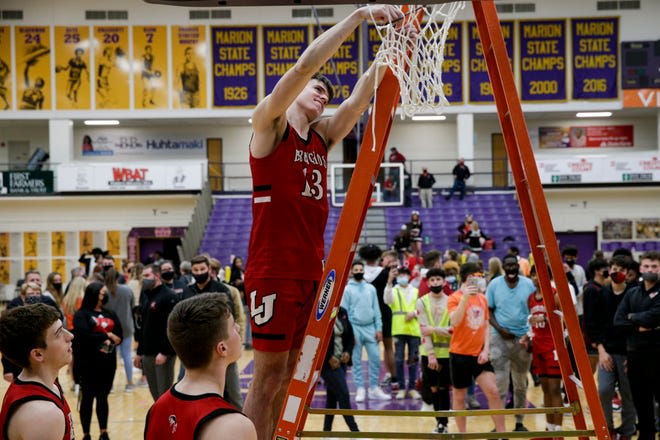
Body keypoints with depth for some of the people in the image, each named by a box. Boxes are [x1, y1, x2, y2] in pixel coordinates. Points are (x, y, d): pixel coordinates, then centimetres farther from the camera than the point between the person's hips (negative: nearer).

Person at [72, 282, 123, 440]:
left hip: (107, 362, 4)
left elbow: (119, 337, 5)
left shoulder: (110, 314, 11)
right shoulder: (81, 315, -5)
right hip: (88, 363, -4)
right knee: (87, 398, 3)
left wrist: (110, 341, -16)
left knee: (103, 397, 11)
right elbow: (83, 335, -19)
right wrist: (106, 336, -13)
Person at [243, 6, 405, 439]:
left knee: (288, 373, 10)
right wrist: (359, 15, -16)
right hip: (273, 270, -7)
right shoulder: (270, 123, -3)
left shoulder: (323, 137, 16)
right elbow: (305, 66, -15)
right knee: (269, 375, -6)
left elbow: (362, 94, 9)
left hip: (310, 270, 7)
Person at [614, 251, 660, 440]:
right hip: (635, 353, 5)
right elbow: (618, 321, 4)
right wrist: (638, 326, -12)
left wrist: (633, 317, -2)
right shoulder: (632, 293, 13)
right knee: (640, 399, 10)